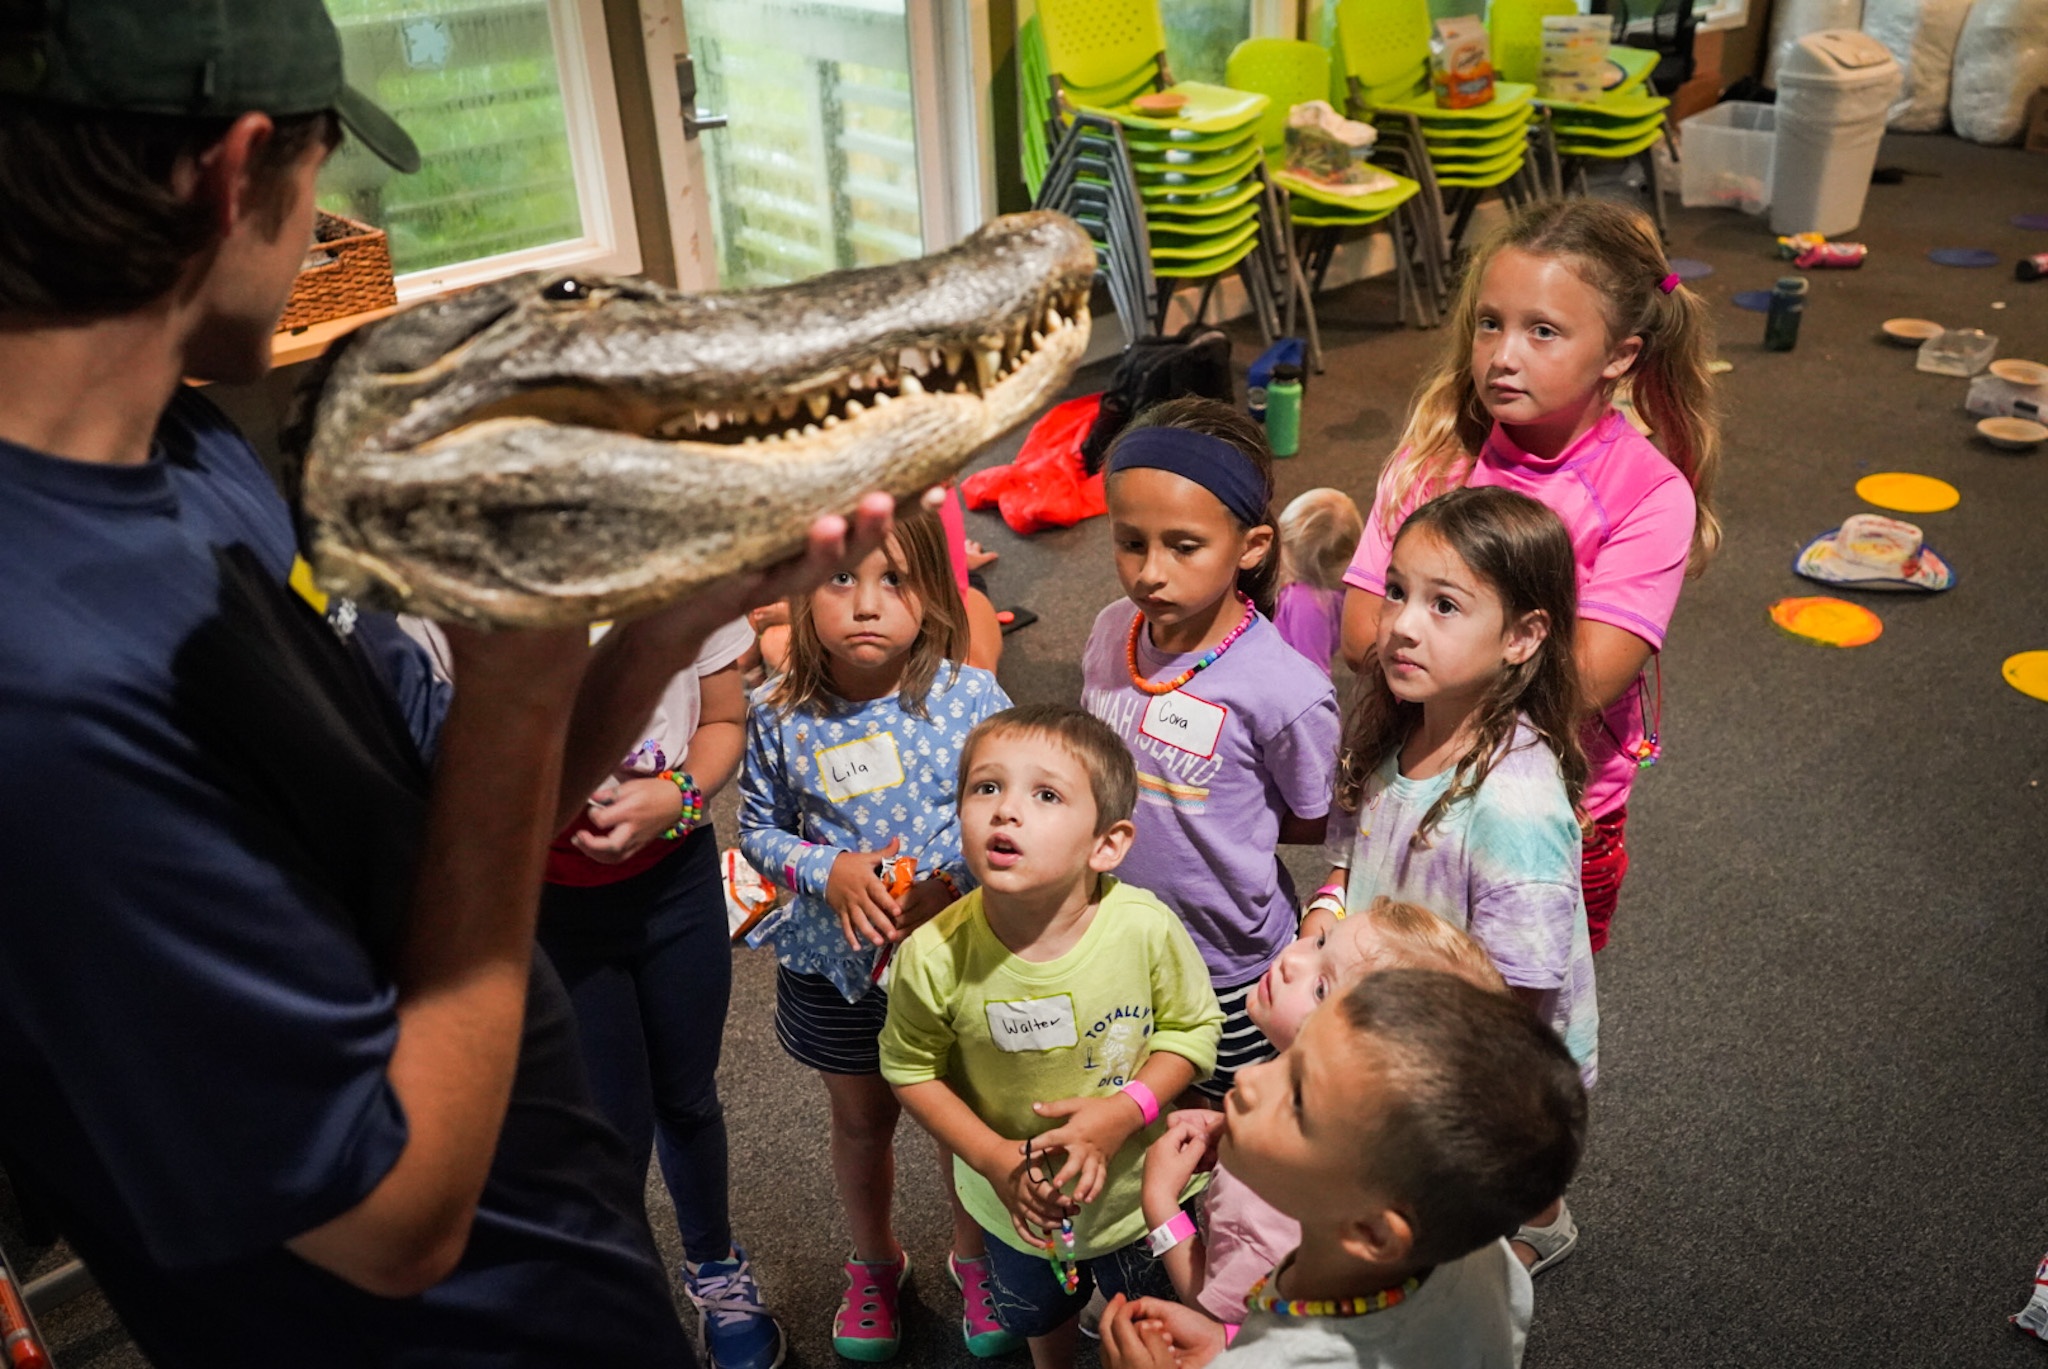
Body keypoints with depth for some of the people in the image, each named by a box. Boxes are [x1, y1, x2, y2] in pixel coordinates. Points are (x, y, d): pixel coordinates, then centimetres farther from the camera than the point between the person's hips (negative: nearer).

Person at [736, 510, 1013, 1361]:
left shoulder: (970, 695, -16)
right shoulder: (779, 716, -13)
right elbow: (758, 829, -2)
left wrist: (951, 883, -20)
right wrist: (828, 871, -19)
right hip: (837, 966, 1)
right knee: (861, 1121, 22)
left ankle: (973, 1257, 48)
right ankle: (874, 1263, 50)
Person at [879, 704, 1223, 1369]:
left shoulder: (1147, 929, -31)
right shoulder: (934, 957, -30)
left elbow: (1194, 1026, -13)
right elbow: (909, 1066, -12)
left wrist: (1125, 1112, -27)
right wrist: (992, 1157, -22)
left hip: (1140, 1189, -1)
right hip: (1017, 1204, 1)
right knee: (1040, 1315, 34)